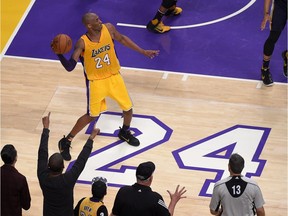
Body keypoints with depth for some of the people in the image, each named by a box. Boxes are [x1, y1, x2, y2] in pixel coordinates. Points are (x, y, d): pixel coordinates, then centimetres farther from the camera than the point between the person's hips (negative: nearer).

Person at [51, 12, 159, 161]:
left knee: (128, 108, 11)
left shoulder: (108, 29, -15)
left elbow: (122, 39, 6)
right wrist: (59, 54, -45)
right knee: (92, 115, 2)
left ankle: (124, 132, 43)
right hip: (96, 81, -4)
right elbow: (70, 67, -27)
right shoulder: (82, 43, -26)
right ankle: (66, 142, 18)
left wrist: (142, 51, 8)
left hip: (113, 76, 4)